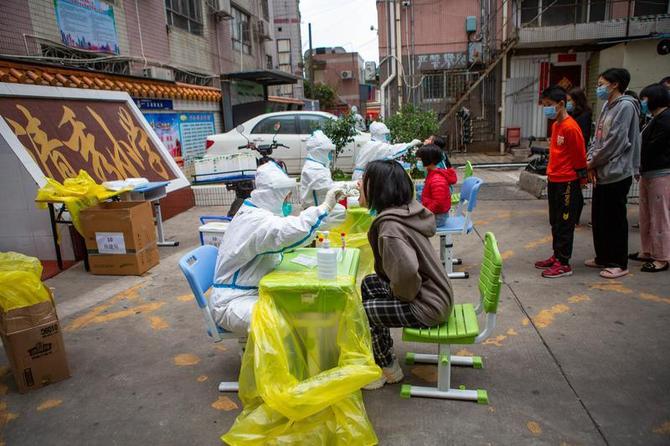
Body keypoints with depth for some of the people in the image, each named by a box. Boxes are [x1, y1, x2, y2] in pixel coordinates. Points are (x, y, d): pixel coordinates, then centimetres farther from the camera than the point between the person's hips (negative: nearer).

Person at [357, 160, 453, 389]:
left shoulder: (390, 225, -28)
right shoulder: (408, 208, -1)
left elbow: (406, 270, -41)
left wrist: (400, 293, -19)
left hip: (428, 306, -9)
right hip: (436, 292, 9)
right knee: (369, 284, 18)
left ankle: (389, 370, 19)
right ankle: (383, 353, 32)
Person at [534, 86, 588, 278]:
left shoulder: (571, 127, -17)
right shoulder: (555, 125, 11)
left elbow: (580, 156, -13)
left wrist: (581, 179, -8)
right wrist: (551, 173, 16)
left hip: (567, 183, -9)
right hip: (554, 181, 9)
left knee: (565, 225, -1)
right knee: (555, 223, 16)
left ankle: (564, 264, 7)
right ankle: (557, 256, 27)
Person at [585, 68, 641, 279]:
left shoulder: (626, 106, -12)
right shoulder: (607, 107, 15)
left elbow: (615, 141, -18)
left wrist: (593, 162, -9)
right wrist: (591, 161, -1)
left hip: (617, 173, -9)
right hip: (602, 173, 9)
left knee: (615, 220, -1)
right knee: (598, 218, 14)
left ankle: (619, 263, 10)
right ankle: (603, 257, 26)